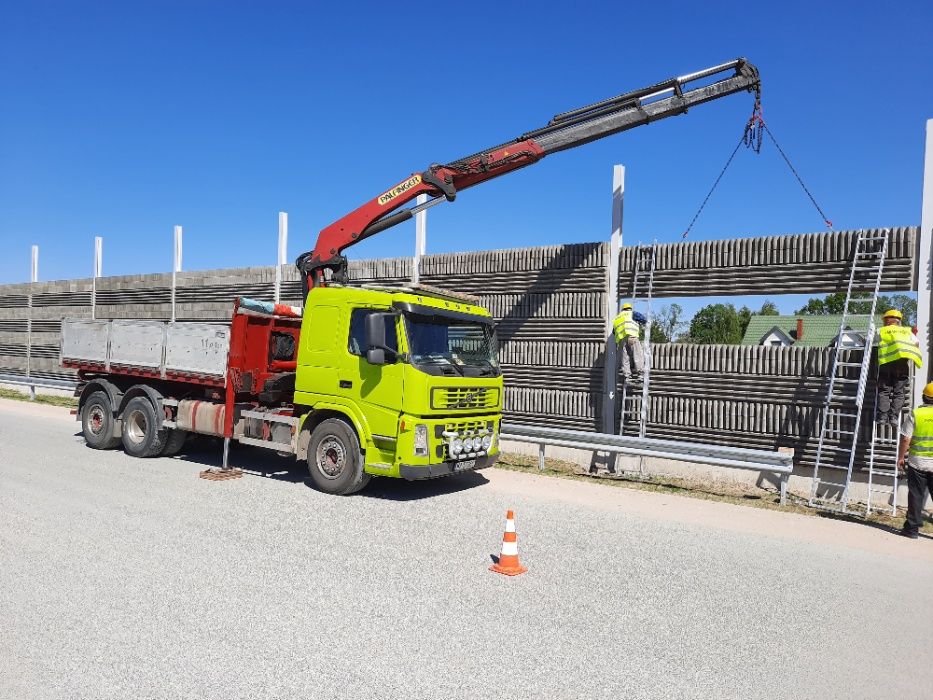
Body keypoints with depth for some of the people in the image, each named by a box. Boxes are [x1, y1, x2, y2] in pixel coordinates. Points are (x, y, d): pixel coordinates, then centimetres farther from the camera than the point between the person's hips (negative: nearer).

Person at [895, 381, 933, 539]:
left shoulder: (915, 414, -7)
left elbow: (906, 439, -8)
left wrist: (900, 457, 2)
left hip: (918, 462, -1)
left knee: (916, 496, 5)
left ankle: (912, 528, 8)